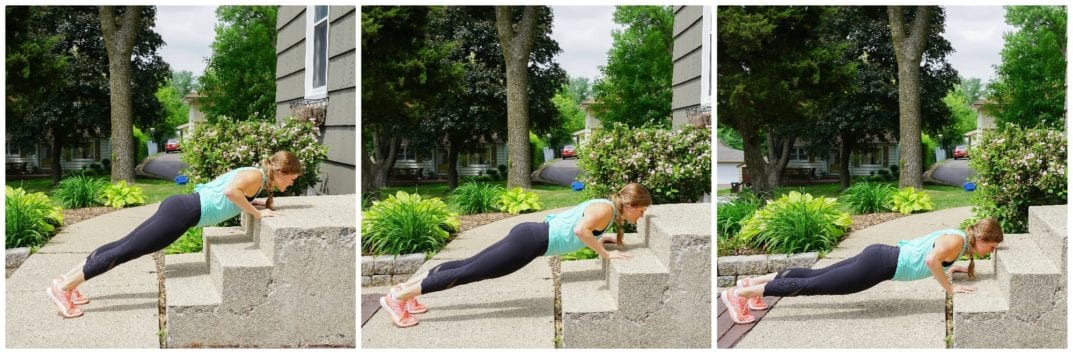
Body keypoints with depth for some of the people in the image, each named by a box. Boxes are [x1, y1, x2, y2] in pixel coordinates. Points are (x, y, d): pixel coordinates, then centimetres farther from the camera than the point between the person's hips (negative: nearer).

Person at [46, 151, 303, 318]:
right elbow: (231, 191, -32)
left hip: (180, 206, 9)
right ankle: (63, 287, -1)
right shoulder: (257, 176, -12)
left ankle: (67, 280, 17)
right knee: (125, 251, -5)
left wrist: (252, 205, 19)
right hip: (183, 213, -9)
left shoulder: (251, 174, 16)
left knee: (124, 245, 11)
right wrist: (256, 213, -21)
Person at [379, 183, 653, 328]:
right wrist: (605, 254, -21)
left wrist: (603, 238, 22)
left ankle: (407, 288, 16)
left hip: (531, 234, 9)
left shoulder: (603, 204, 15)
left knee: (469, 265, 12)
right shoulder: (607, 209, -13)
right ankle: (397, 298, -5)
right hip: (531, 242, -9)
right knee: (469, 272, -7)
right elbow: (580, 229, -31)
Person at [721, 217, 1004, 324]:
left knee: (816, 276, 14)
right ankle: (739, 294, -8)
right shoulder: (958, 241, -14)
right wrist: (950, 288, -21)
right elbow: (931, 260, -33)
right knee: (813, 285, -8)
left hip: (881, 256, 9)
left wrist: (951, 268, 23)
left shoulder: (958, 236, 15)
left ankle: (753, 282, 19)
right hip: (880, 265, -9)